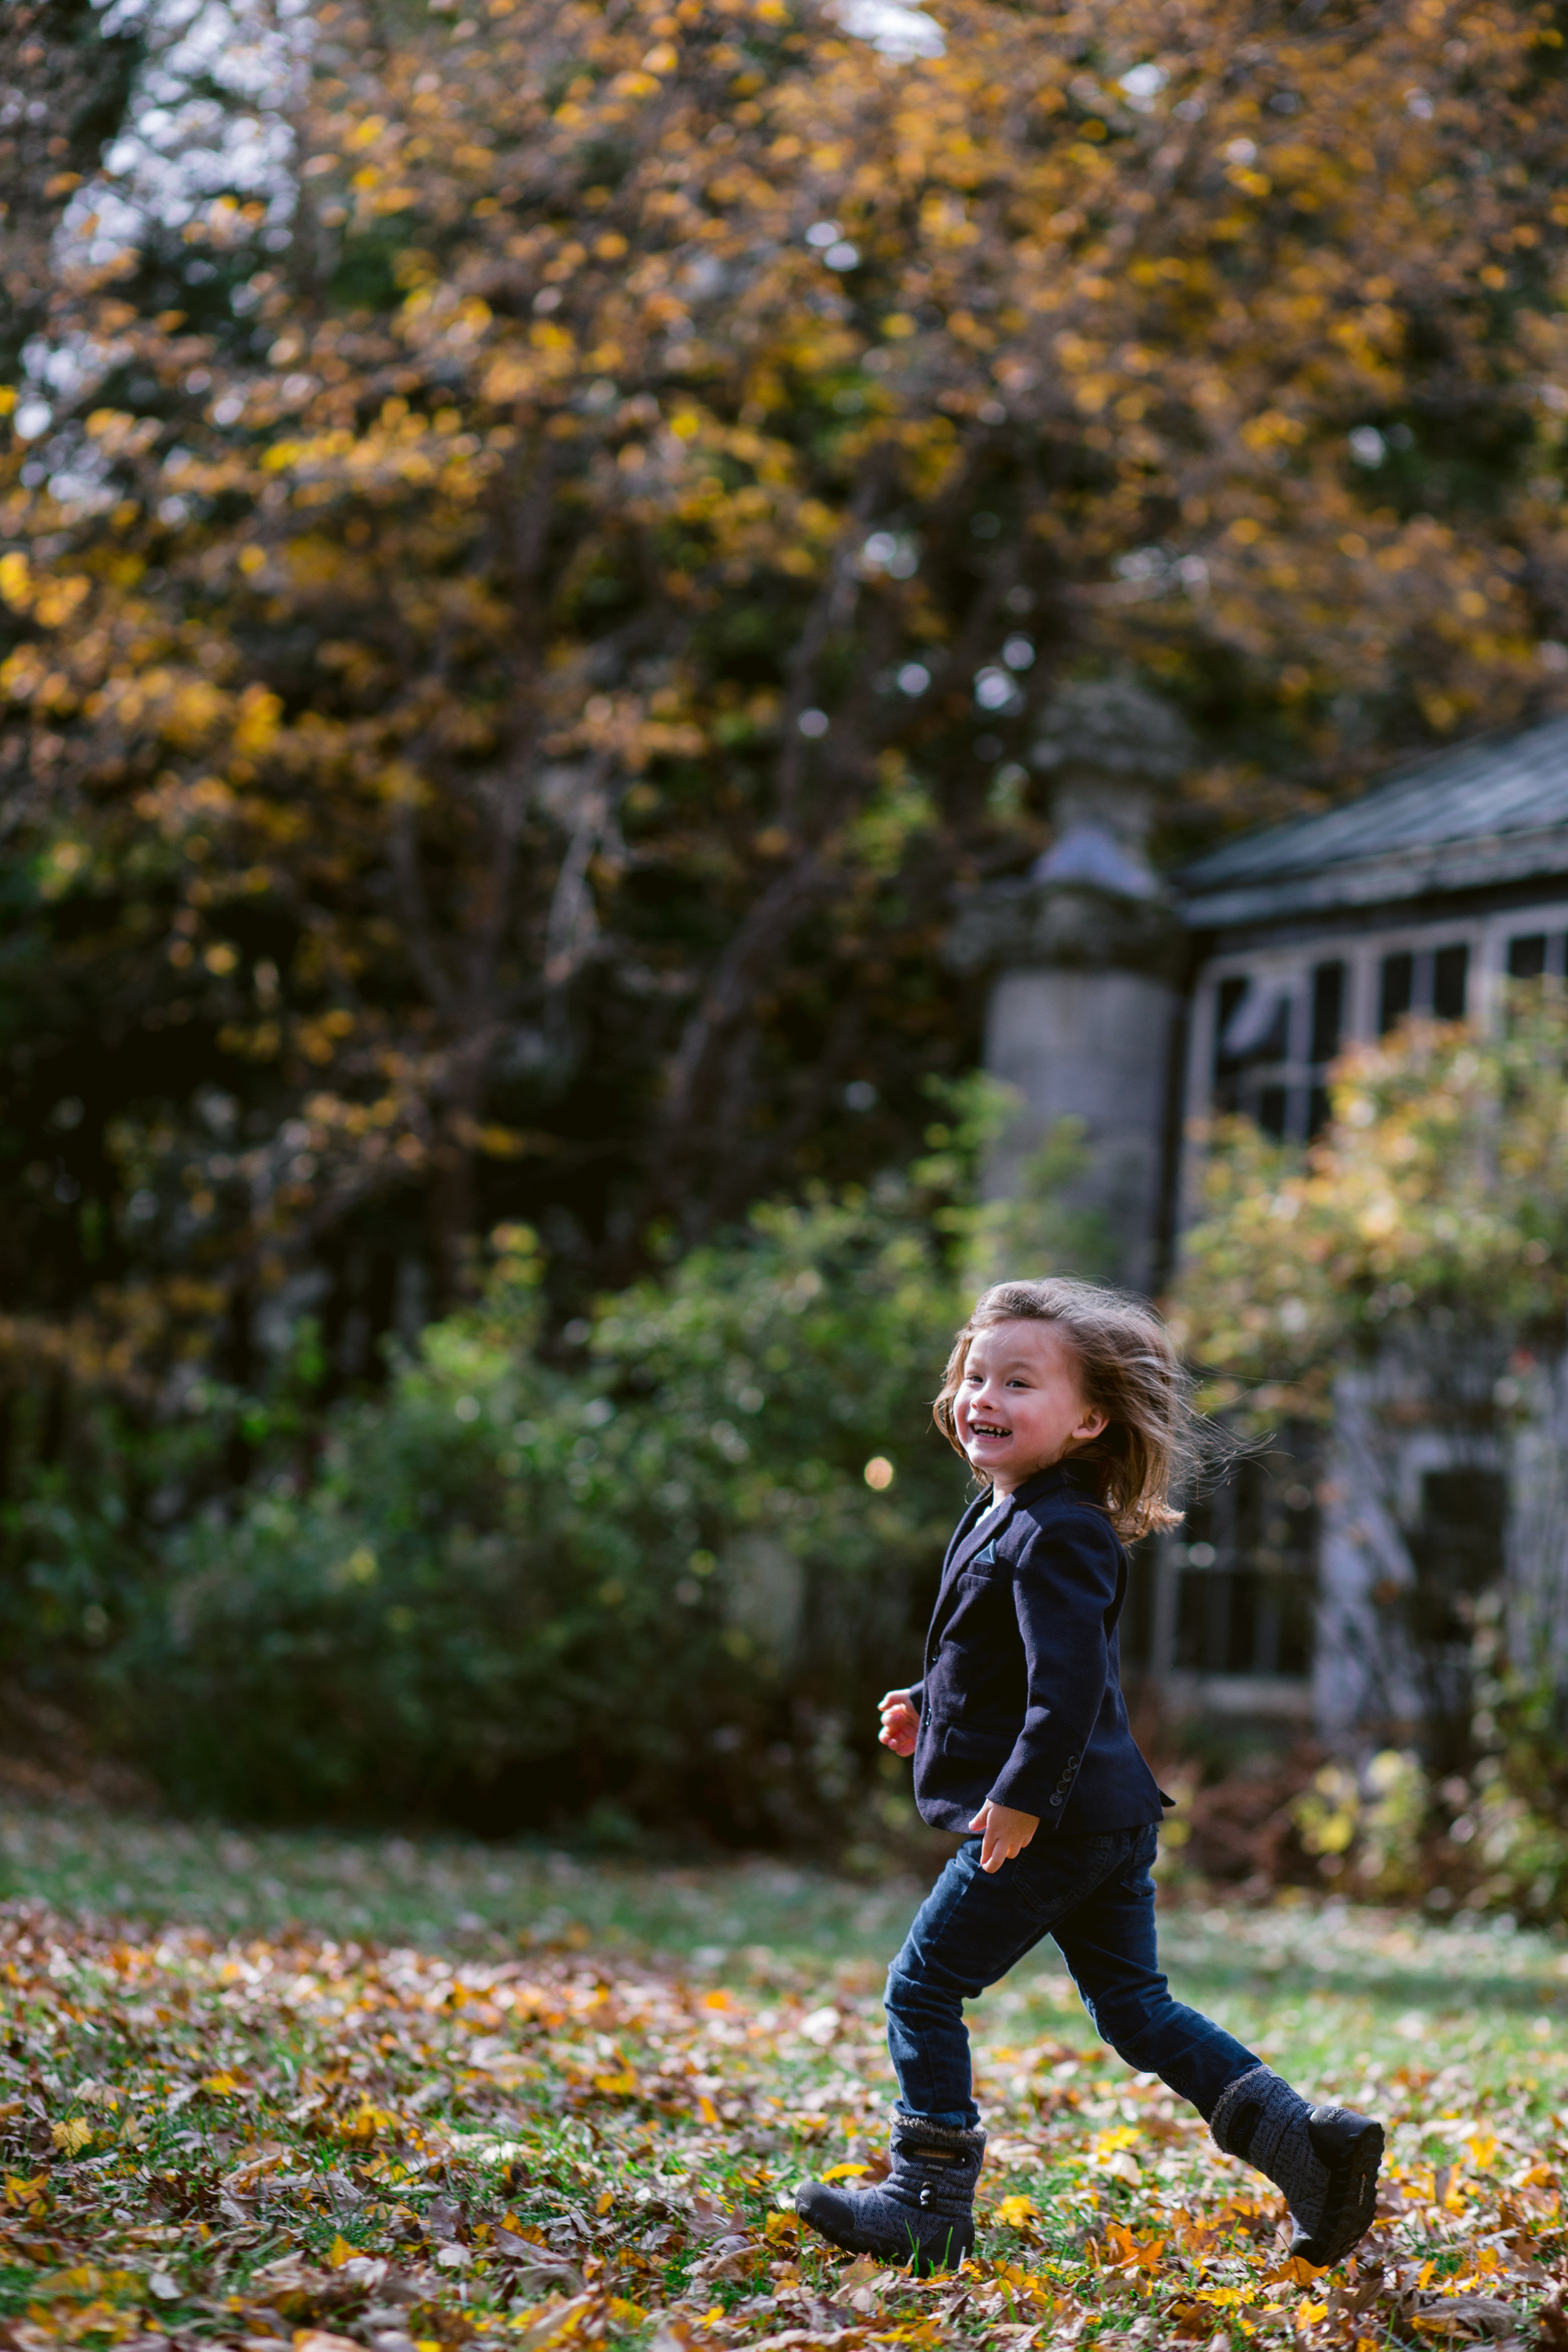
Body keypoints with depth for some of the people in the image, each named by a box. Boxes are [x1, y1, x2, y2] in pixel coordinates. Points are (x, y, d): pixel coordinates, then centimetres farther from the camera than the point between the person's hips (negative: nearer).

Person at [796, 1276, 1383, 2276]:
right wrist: (933, 1706, 23)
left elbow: (1070, 1678, -26)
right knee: (1135, 2006, 12)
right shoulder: (1009, 1518, 14)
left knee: (924, 1989, 1)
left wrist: (1021, 1796, -26)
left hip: (1048, 1826, -10)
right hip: (1110, 1818, 10)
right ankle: (1310, 2144, 7)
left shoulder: (1054, 1535, -18)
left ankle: (930, 2209, 8)